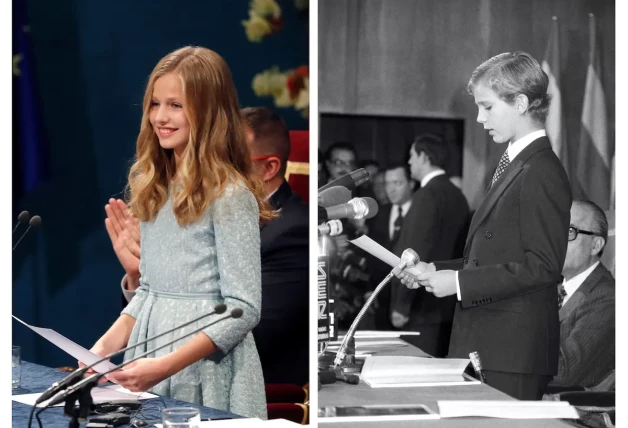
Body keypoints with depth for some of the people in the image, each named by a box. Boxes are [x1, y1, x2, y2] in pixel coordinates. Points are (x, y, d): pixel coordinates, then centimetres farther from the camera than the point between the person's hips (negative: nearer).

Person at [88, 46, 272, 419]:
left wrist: (165, 366, -22)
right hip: (150, 345, 7)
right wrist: (109, 344, -1)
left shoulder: (230, 195, -14)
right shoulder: (155, 189, 8)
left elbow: (243, 309, -16)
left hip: (206, 370, -7)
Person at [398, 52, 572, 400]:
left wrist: (459, 282, -18)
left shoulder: (541, 174, -13)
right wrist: (434, 270, 9)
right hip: (486, 344, 9)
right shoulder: (512, 165, 18)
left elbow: (541, 267, -18)